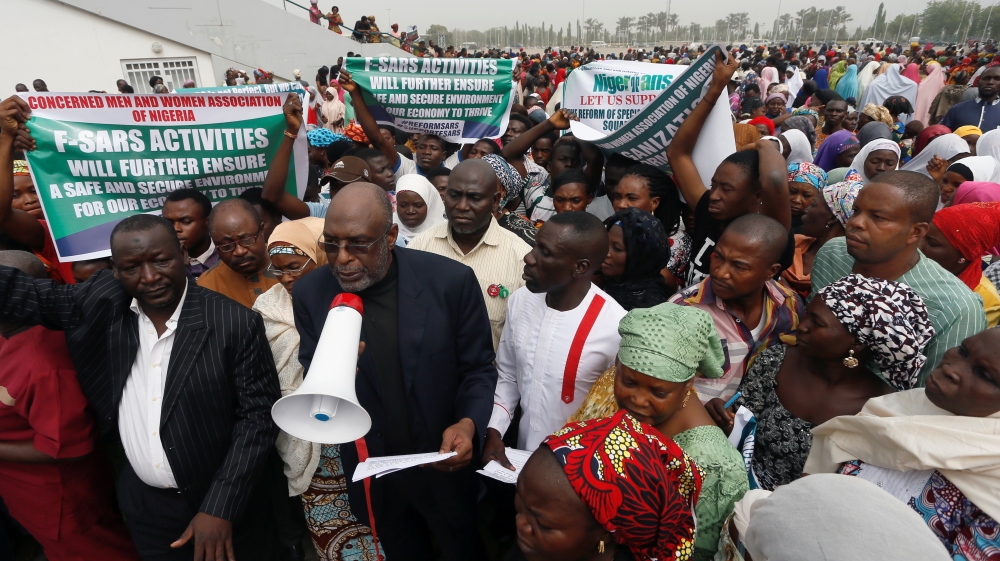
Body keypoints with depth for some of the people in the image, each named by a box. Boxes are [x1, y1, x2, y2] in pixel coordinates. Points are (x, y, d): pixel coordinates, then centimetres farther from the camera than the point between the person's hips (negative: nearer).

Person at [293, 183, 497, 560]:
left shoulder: (450, 281, -19)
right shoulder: (310, 293, -12)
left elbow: (478, 368, -10)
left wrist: (468, 423, -28)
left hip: (444, 464, -1)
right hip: (371, 472, 2)